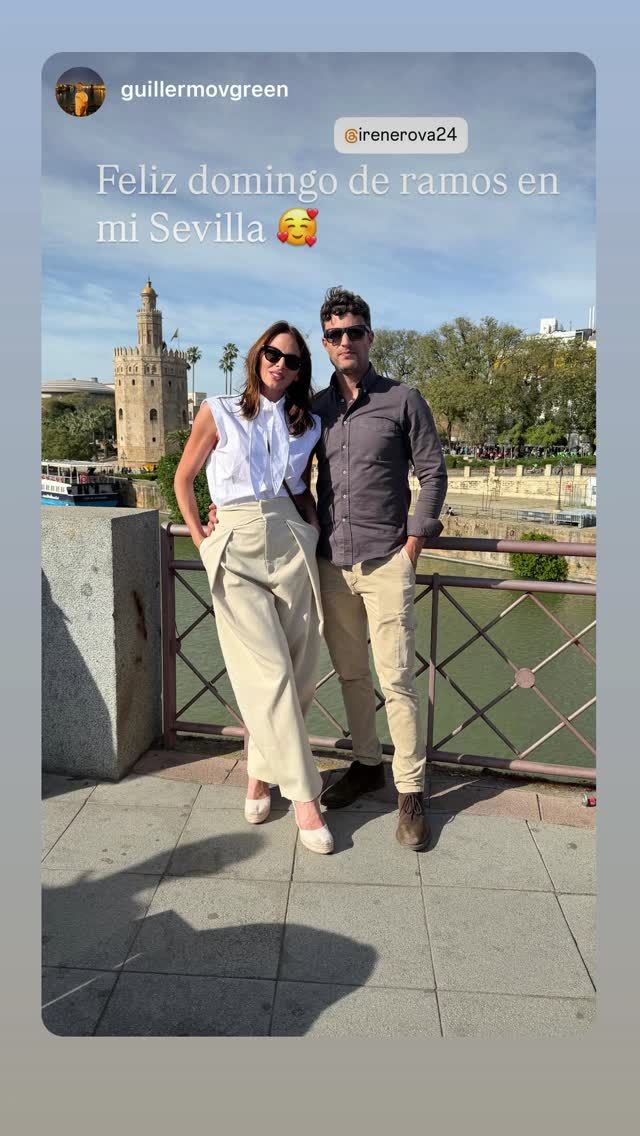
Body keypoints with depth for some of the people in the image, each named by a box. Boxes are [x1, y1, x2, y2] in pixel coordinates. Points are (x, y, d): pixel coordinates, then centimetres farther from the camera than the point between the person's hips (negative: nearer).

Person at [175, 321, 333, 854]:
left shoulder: (307, 425, 12)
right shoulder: (219, 412, 2)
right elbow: (183, 479, 10)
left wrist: (316, 529, 10)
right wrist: (201, 538, 5)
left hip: (291, 544, 4)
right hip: (236, 549, -3)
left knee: (297, 672, 3)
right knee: (270, 674, -8)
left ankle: (261, 771, 25)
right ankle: (304, 796, 0)